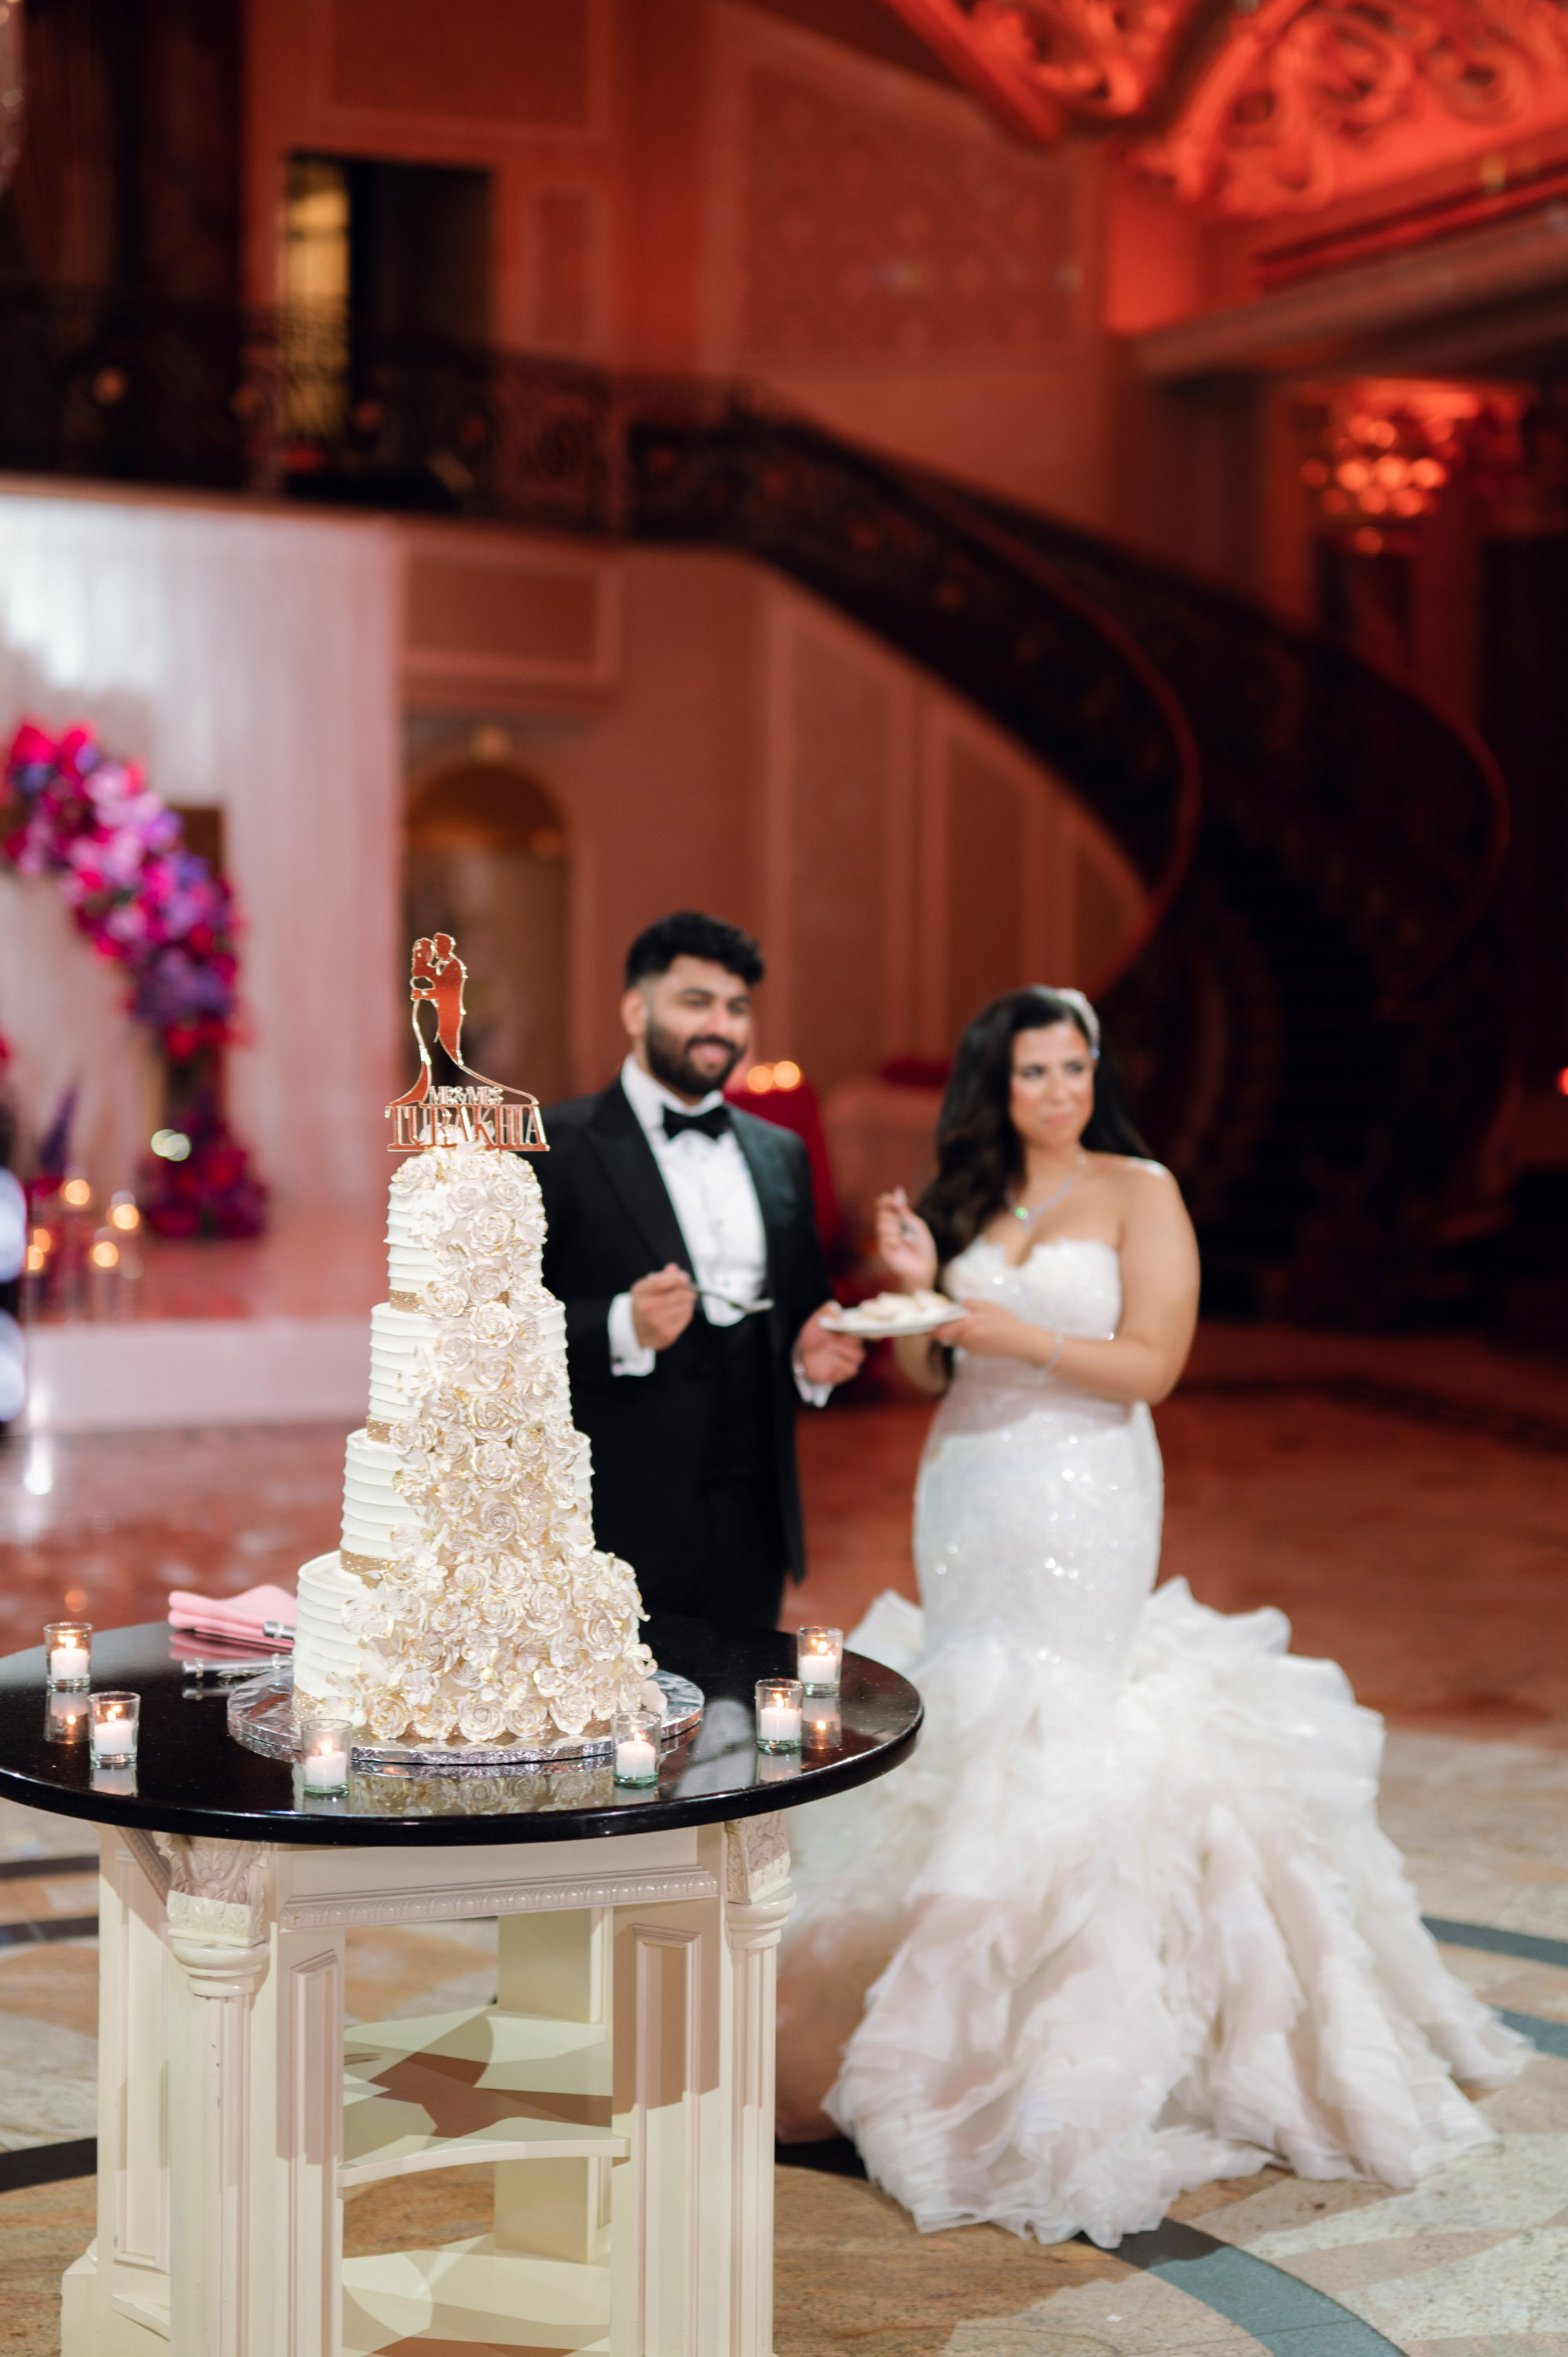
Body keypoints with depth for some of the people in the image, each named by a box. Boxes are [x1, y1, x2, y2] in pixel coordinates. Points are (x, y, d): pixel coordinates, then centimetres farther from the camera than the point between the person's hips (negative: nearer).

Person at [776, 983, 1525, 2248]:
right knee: (968, 1729, 6)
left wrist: (1021, 1339, -19)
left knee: (1054, 1734, -10)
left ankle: (1070, 2041, -3)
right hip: (964, 1492, 5)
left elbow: (1152, 1363, -10)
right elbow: (924, 1371, 12)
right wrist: (916, 1287, -6)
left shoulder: (1139, 1193, -2)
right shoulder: (967, 1203, 12)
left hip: (1083, 1499, -5)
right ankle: (974, 2015, 15)